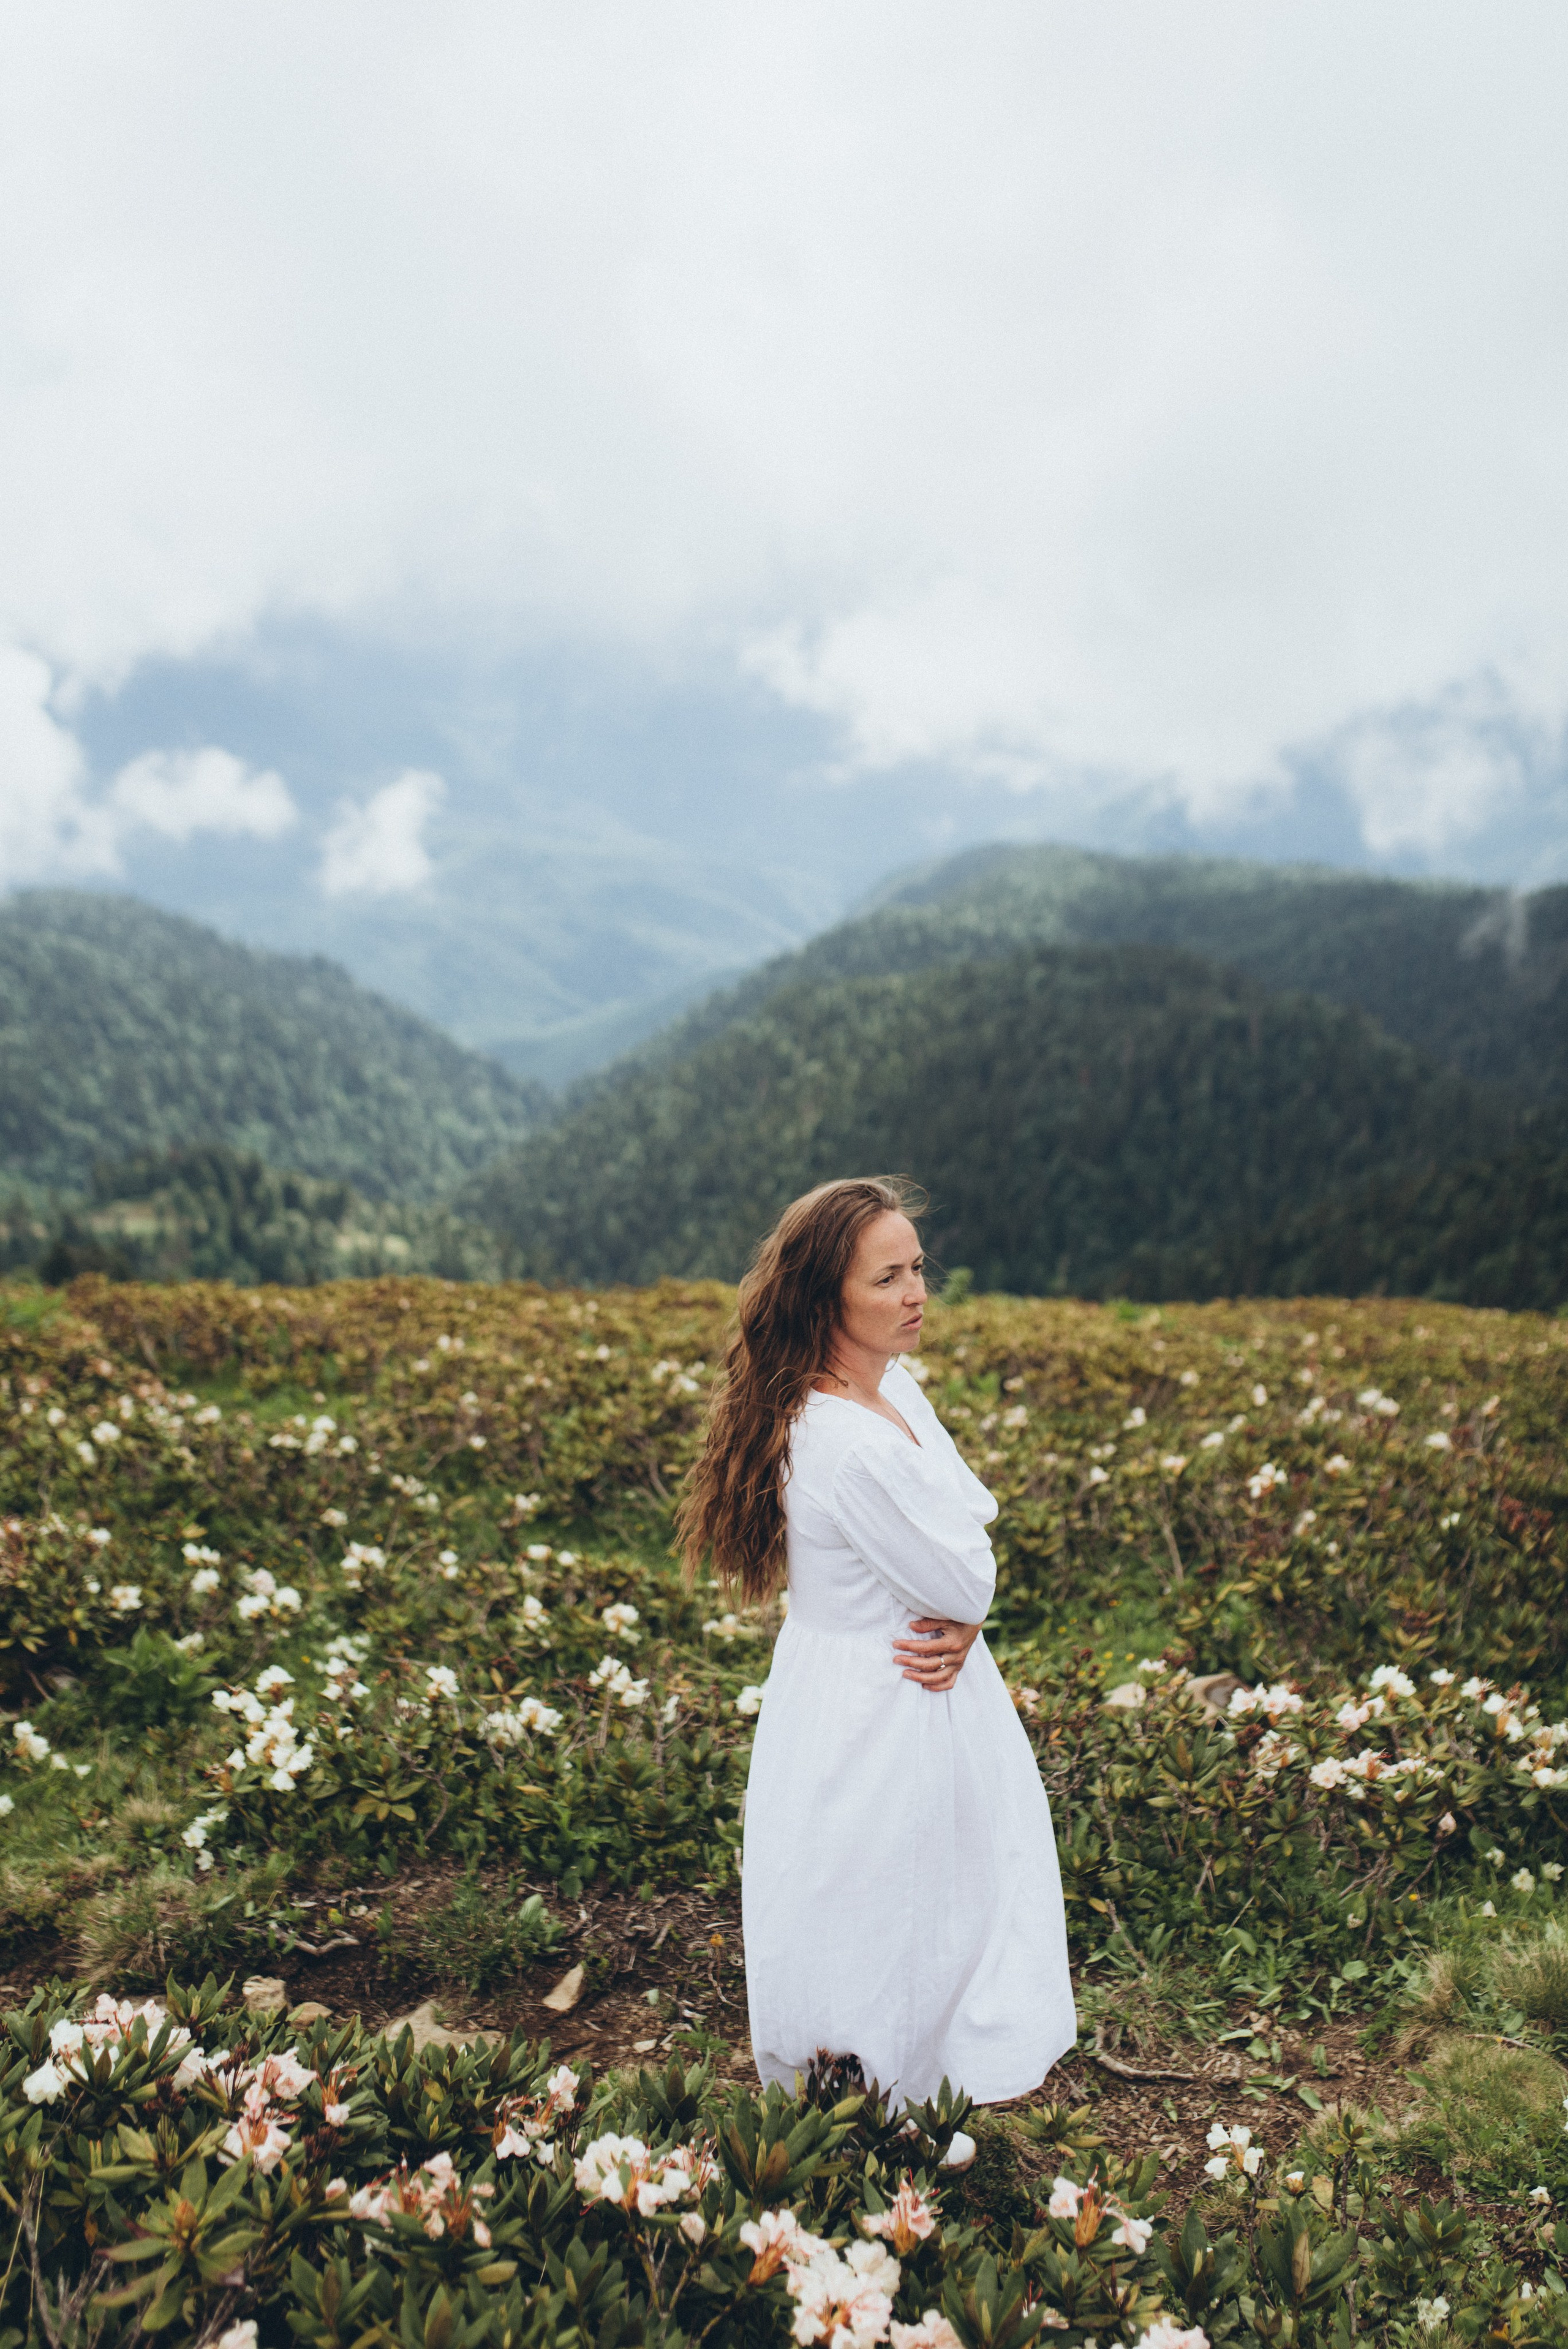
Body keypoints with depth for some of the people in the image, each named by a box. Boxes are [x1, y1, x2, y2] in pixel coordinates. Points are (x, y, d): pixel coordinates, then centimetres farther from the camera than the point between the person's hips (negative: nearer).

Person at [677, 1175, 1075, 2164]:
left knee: (929, 1919, 25)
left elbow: (973, 1533, 4)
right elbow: (966, 1578, -23)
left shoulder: (893, 1387, -1)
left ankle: (899, 2113, 47)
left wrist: (960, 1623, -14)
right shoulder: (849, 1447, -32)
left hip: (920, 1692, 9)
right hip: (874, 1721, -9)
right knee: (875, 1938, 13)